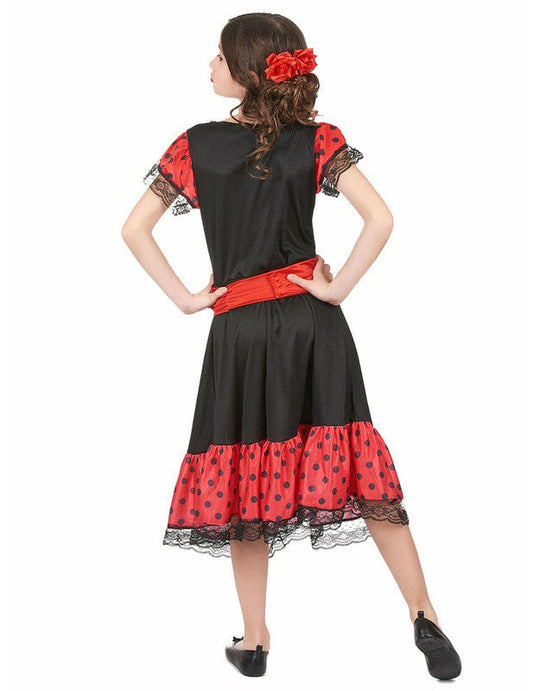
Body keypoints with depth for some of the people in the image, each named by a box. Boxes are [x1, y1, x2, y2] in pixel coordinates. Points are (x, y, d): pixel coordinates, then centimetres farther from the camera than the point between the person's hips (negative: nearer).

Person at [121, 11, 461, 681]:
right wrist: (338, 288, -5)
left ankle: (254, 641, 19)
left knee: (245, 477, 10)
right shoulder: (317, 140, -3)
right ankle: (424, 619, 9)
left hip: (237, 327, 0)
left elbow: (134, 229, -1)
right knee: (354, 468, 6)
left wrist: (185, 297, 2)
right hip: (312, 324, 1)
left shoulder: (196, 145, -2)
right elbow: (379, 219, -15)